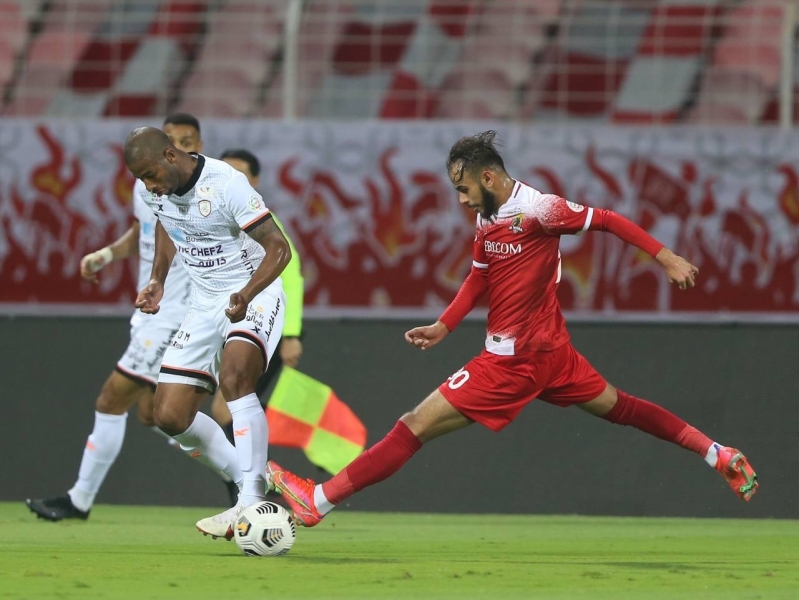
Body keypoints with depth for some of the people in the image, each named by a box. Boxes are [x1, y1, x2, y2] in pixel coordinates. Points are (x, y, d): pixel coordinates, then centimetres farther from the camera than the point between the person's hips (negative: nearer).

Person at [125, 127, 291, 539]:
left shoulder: (226, 184, -24)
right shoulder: (152, 190, -3)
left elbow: (278, 248, -23)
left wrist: (245, 296, -38)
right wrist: (158, 280, 8)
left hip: (255, 294, -7)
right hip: (205, 302, 7)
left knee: (234, 376, -34)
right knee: (169, 417, -2)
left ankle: (250, 502, -35)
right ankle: (250, 479, 14)